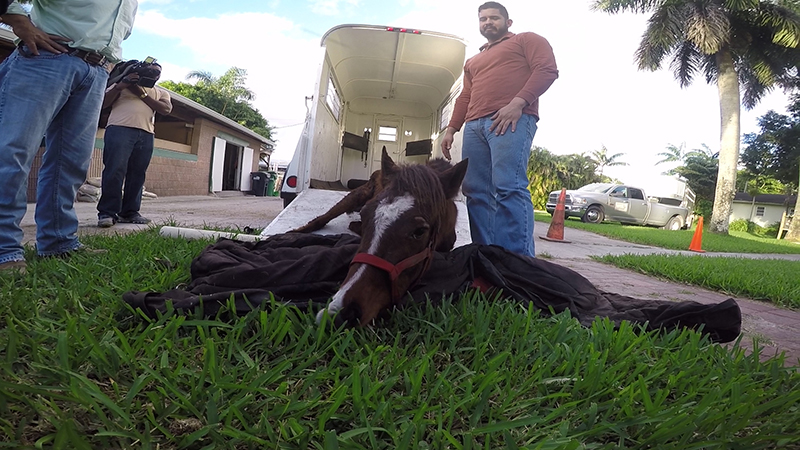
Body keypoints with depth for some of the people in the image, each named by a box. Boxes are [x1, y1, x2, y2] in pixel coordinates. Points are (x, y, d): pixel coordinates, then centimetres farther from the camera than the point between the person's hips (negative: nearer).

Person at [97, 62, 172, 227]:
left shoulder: (161, 92, 24)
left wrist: (143, 94, -1)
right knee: (115, 170, -13)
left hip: (146, 134, 3)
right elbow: (104, 103, 11)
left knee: (137, 174, 0)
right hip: (120, 129, -3)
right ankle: (107, 212, -13)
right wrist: (120, 86, -2)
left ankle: (130, 212, 4)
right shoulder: (123, 82, 18)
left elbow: (166, 109, 4)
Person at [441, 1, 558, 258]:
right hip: (474, 125, 7)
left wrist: (517, 103, -15)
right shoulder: (472, 62, 35)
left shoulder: (526, 40, 16)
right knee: (476, 192, -4)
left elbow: (547, 69, 0)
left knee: (508, 187, -21)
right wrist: (451, 129, 15)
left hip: (512, 119, -7)